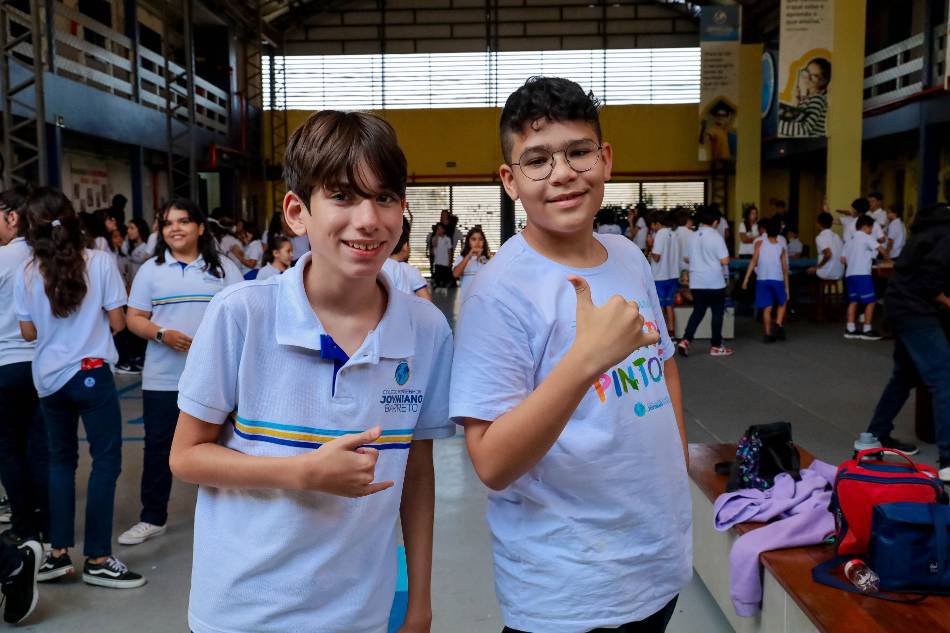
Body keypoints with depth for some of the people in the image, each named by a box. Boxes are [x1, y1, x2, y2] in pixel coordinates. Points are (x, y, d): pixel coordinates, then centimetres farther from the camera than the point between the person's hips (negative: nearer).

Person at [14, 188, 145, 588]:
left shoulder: (27, 273, 0)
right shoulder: (100, 262, -9)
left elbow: (29, 333, 6)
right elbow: (118, 323, -7)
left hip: (48, 378, 4)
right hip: (90, 373, -4)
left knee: (61, 459, 16)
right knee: (106, 460, 2)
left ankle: (57, 552, 18)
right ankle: (97, 559, 3)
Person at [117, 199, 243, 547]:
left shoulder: (223, 267, 4)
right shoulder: (151, 269, 4)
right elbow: (134, 319, 2)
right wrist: (162, 334, -16)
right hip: (162, 379, 0)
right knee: (158, 447, 7)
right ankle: (152, 518, 19)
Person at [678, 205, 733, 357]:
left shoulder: (693, 237, 4)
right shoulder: (716, 236, -11)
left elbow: (687, 259, 14)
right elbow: (724, 261, -15)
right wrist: (715, 260, 6)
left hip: (696, 282, 5)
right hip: (715, 282, -5)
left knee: (698, 312, 11)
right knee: (717, 313, 8)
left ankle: (685, 340, -4)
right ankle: (716, 346, 14)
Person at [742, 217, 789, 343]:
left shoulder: (759, 244, 3)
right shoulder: (781, 247, 6)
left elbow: (754, 261, -8)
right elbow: (785, 269, 7)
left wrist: (746, 278, -9)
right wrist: (787, 287, 12)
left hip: (762, 280, 0)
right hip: (777, 280, 0)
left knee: (767, 308, 5)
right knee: (782, 303, 21)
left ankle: (768, 334, 4)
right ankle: (779, 325, 1)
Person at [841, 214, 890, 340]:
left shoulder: (850, 240, 19)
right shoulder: (866, 238, -2)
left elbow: (843, 259, 15)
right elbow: (880, 249, -13)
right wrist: (887, 258, 3)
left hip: (850, 274, 8)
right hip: (862, 274, -8)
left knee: (853, 301, 10)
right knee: (871, 301, -3)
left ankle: (850, 329, 7)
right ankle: (867, 330, -4)